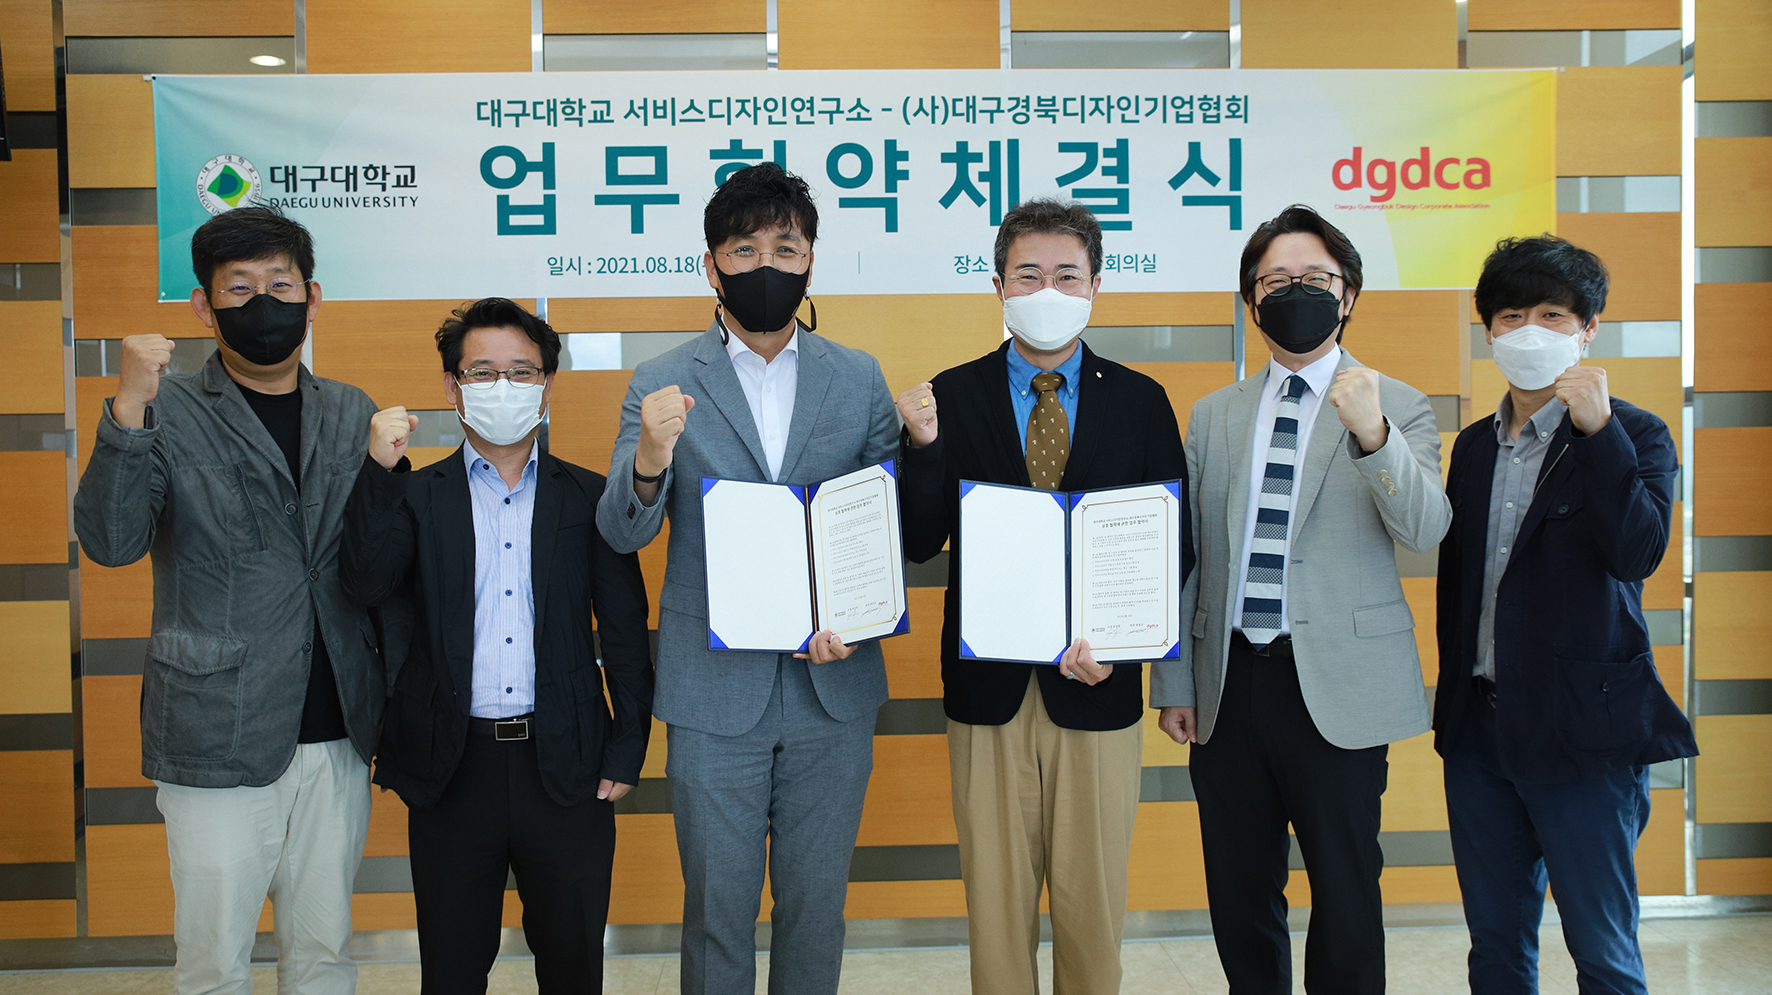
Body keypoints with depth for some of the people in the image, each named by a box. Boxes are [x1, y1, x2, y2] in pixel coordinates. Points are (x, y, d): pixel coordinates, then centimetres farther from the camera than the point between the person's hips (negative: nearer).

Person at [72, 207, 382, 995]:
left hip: (337, 735, 4)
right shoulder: (167, 415, -2)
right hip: (218, 742, -3)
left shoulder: (351, 414, 9)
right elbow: (110, 542, -16)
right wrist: (128, 412, -27)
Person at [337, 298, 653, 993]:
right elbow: (365, 586, -10)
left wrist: (626, 749, -1)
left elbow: (626, 631, 5)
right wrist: (380, 470, -17)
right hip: (451, 770, 0)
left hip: (565, 770, 0)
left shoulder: (589, 498, 5)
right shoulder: (415, 497, 6)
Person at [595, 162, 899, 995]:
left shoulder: (859, 380, 5)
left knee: (817, 904, 13)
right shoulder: (662, 384, -1)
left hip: (833, 687, 2)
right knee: (718, 907, 10)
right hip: (714, 695, -1)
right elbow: (622, 533, -8)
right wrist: (650, 457, -30)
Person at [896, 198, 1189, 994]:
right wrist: (925, 448, -20)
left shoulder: (1141, 401, 2)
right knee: (994, 896, 11)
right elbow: (920, 544, -4)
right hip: (987, 688, 0)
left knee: (1092, 897, 12)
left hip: (1096, 685, 0)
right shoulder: (951, 397, 1)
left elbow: (1174, 546, 2)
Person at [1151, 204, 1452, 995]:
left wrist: (1372, 436, -32)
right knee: (1238, 896, 11)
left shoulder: (1396, 408, 1)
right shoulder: (1213, 416, 12)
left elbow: (1425, 530, -15)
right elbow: (1184, 555, 11)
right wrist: (1173, 682, 8)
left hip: (1336, 687, -3)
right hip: (1229, 687, 3)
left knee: (1346, 893, 3)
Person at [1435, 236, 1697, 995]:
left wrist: (1597, 429, -25)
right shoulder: (1474, 446, 12)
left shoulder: (1632, 437, -4)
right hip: (1480, 726, 5)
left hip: (1582, 731, -5)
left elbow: (1638, 552, -21)